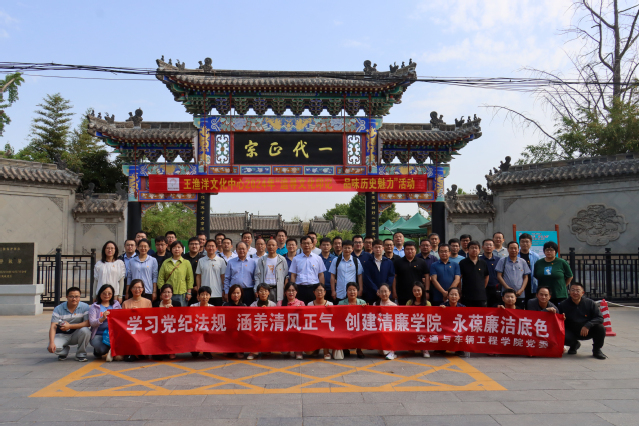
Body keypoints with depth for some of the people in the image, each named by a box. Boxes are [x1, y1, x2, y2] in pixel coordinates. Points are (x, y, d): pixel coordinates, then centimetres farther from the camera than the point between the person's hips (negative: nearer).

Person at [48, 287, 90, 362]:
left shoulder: (84, 307, -11)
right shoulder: (58, 309, -10)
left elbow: (87, 323, -19)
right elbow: (53, 327, -17)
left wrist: (70, 326, -27)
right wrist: (51, 343, -31)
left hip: (77, 335, 0)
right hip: (62, 335, 0)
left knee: (85, 330, -34)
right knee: (52, 348, -29)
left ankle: (80, 354, -8)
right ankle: (64, 350, 11)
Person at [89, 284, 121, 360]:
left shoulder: (116, 304, 14)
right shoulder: (94, 307, 4)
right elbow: (91, 323, -8)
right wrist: (102, 319, -27)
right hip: (99, 335, -2)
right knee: (102, 349, -30)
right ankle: (97, 351, 12)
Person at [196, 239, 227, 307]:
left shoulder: (221, 261, 3)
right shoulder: (201, 261, 6)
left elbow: (223, 277, 3)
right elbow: (198, 276, 7)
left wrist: (224, 291, -1)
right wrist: (198, 291, 2)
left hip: (218, 294, -1)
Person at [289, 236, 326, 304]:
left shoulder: (318, 258, 9)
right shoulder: (296, 259, 8)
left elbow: (321, 275, 8)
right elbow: (293, 275, 7)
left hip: (314, 288, 0)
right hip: (300, 288, 0)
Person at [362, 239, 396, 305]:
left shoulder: (389, 262, 10)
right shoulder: (368, 263, 4)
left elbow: (391, 277, 4)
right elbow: (366, 279, -3)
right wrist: (376, 290, -11)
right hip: (371, 295, -1)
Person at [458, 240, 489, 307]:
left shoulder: (483, 263, 7)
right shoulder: (463, 263, -3)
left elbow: (487, 277, 19)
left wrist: (482, 288, 14)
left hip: (481, 296, 3)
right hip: (467, 296, -3)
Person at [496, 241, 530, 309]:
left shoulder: (523, 262, 12)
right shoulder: (502, 261, 5)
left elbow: (526, 277, 11)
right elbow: (499, 276, 1)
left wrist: (521, 289, -3)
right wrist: (507, 288, -9)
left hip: (520, 295, 2)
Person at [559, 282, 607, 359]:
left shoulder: (590, 303, -6)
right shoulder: (563, 305, -5)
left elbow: (600, 318, -13)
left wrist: (587, 325, -28)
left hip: (588, 332, 0)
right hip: (572, 332, 0)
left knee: (600, 328, -28)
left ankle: (596, 350, 1)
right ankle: (574, 345, 10)